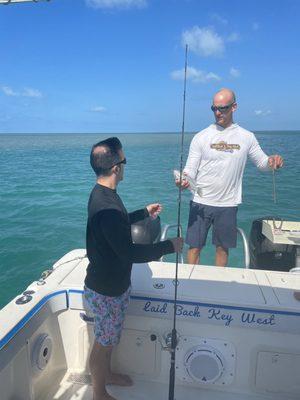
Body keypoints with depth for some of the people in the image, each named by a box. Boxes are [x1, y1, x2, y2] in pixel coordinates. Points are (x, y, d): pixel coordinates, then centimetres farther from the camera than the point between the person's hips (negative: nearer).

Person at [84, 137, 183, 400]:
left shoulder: (101, 194, -1)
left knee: (107, 338, 29)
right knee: (104, 342, 15)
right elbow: (129, 252, -32)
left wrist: (144, 213, 21)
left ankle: (106, 374, 53)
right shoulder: (107, 206, -34)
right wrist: (169, 246, -21)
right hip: (106, 290, -9)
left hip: (111, 283, 9)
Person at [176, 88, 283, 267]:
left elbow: (262, 162, 11)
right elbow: (191, 169, -4)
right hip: (201, 202, -1)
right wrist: (185, 179, -26)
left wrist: (272, 161, -12)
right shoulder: (201, 137, -2)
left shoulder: (247, 137, 3)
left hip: (228, 204, 2)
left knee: (223, 247, 15)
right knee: (195, 247, 3)